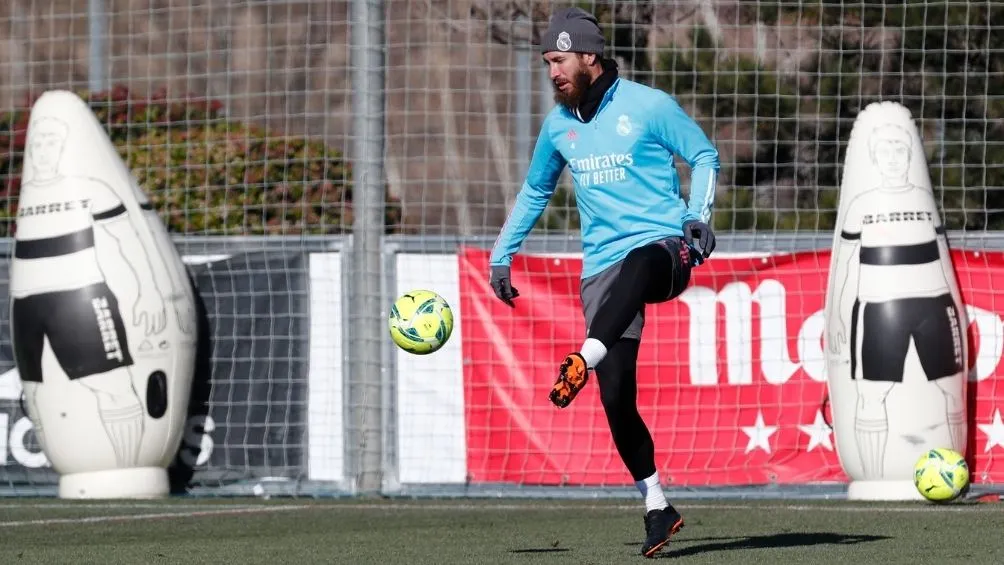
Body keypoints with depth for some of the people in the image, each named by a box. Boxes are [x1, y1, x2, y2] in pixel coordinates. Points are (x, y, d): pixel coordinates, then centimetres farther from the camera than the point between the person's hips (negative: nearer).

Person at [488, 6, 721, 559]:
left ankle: (584, 360, -63)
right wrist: (501, 254, 24)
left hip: (663, 248, -5)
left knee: (636, 264, -44)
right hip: (602, 265, 5)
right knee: (615, 398, -6)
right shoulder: (558, 124, 14)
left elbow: (705, 156, 6)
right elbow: (534, 192, 28)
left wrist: (698, 216, -9)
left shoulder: (647, 106, -1)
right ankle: (657, 507, 4)